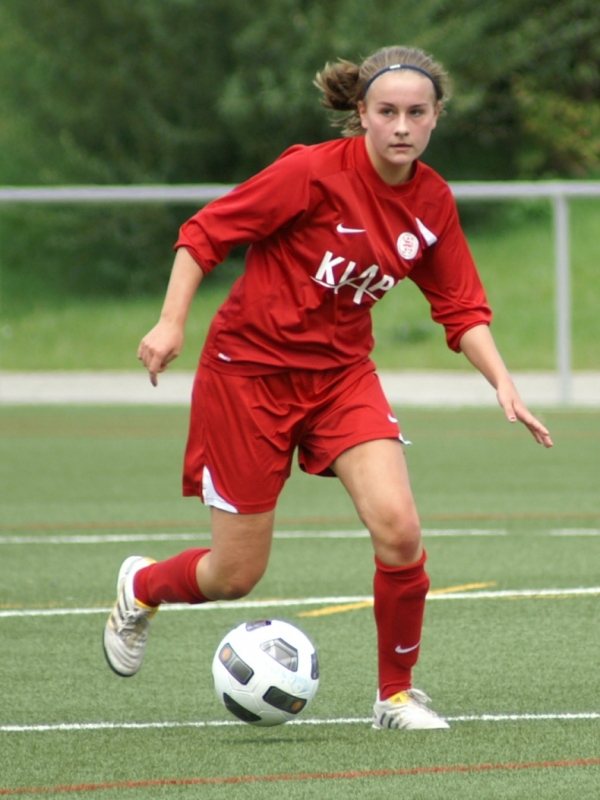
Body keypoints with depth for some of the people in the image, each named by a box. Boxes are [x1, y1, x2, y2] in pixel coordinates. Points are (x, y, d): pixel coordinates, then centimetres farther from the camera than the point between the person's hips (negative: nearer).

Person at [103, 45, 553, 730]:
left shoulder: (433, 203, -3)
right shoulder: (315, 172, -20)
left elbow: (461, 310, 6)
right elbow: (205, 233, -13)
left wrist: (503, 384, -7)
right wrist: (172, 321, -22)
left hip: (341, 373, 4)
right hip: (248, 369, -4)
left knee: (398, 529, -18)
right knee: (236, 576, 2)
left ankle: (397, 694, 3)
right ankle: (141, 586, 38)